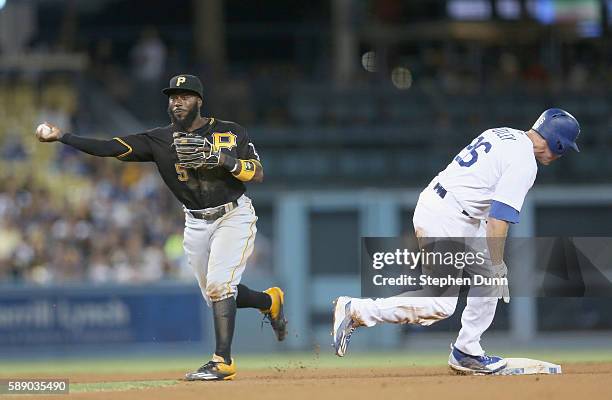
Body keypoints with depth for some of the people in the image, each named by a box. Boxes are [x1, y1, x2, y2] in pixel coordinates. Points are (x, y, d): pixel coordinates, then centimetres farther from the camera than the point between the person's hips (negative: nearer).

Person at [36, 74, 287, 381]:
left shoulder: (230, 132, -7)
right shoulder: (160, 140, -2)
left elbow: (258, 174, -12)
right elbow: (111, 148, -10)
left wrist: (223, 159, -26)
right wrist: (60, 136, -18)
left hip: (234, 217, -5)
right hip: (197, 225, 5)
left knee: (219, 284, -21)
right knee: (216, 295, 12)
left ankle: (222, 361, -19)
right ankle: (270, 301, 41)